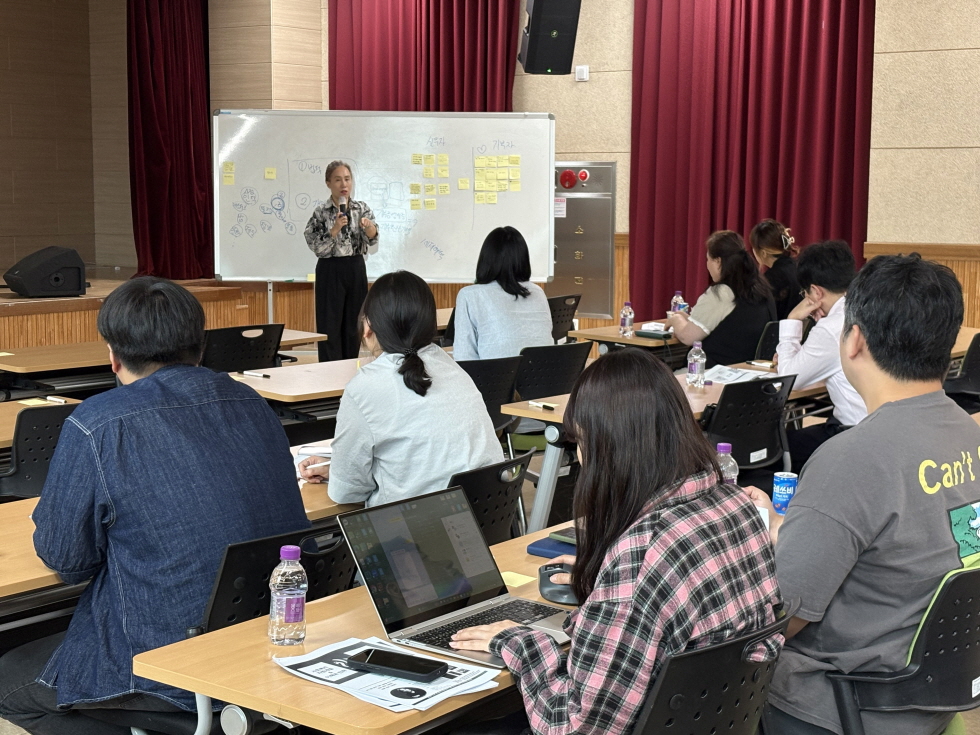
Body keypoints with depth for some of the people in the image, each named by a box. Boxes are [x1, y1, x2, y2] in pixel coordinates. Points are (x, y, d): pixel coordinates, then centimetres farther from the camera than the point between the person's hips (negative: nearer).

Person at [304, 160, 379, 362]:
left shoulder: (362, 209, 3)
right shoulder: (321, 213, -5)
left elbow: (372, 240, -11)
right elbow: (317, 248, -11)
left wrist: (368, 227, -33)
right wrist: (335, 228, -24)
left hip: (356, 270, 3)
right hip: (331, 271, -3)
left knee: (353, 325, 9)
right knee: (330, 325, -2)